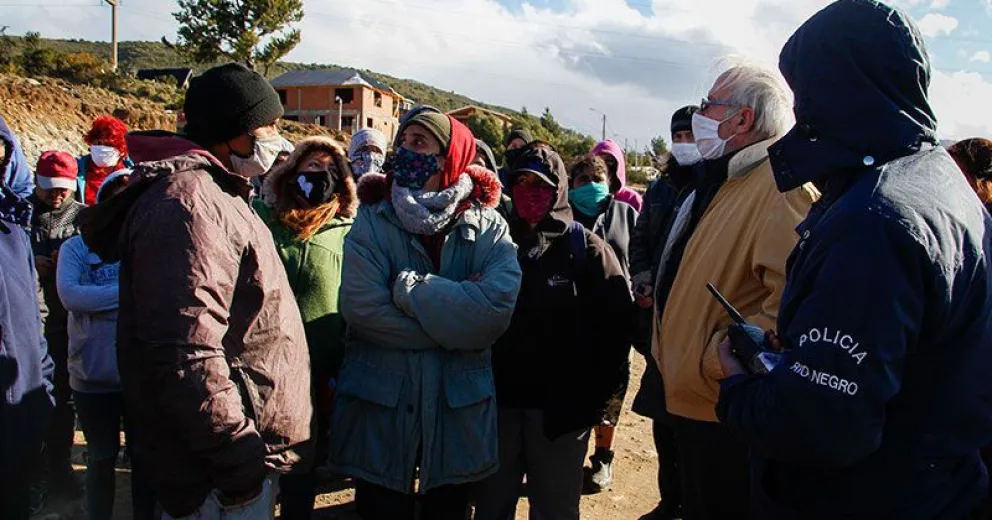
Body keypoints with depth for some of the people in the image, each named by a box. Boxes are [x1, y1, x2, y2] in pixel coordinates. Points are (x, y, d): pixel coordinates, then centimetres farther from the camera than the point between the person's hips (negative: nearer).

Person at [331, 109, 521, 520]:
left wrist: (408, 289, -19)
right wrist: (454, 320, -17)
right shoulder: (373, 220, -3)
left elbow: (497, 308, -20)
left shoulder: (488, 227, -3)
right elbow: (362, 306, -17)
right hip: (381, 401, 0)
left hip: (458, 406, 1)